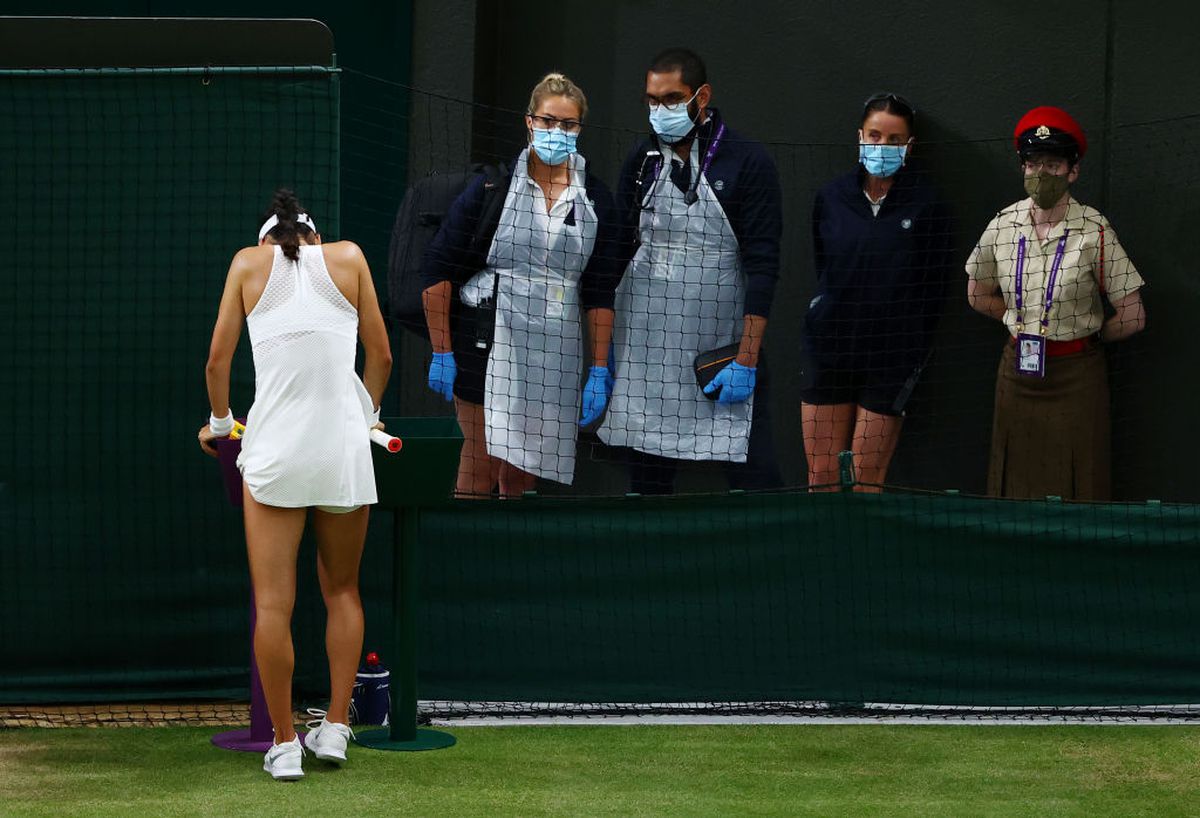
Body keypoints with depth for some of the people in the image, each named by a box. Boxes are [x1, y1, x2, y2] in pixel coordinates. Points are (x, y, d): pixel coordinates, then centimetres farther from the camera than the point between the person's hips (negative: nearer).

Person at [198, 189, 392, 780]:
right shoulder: (348, 257, 8)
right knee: (342, 591, 17)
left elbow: (217, 361, 6)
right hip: (344, 444, 2)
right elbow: (381, 357, 11)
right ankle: (336, 727, 14)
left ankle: (284, 745, 2)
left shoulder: (249, 262, 6)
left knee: (272, 603, 2)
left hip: (274, 449, -1)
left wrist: (220, 421, 24)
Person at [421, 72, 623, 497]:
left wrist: (600, 370, 3)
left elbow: (600, 294, 9)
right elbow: (438, 267, -2)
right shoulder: (493, 185, -3)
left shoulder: (596, 199, 6)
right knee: (481, 460, -3)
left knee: (521, 473, 6)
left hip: (555, 349, 3)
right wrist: (441, 353, -5)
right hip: (485, 342, -3)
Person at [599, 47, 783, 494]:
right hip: (644, 350, 4)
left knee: (752, 474, -7)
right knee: (647, 475, 5)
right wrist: (605, 347, 9)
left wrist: (746, 361, -13)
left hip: (723, 353, -4)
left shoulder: (747, 163, -4)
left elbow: (762, 268, -7)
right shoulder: (642, 161, 9)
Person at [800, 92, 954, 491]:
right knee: (822, 479, 2)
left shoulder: (926, 207, -3)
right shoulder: (831, 197, 5)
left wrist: (912, 358, -3)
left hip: (889, 359, -3)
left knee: (865, 484, -3)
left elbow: (934, 292, -1)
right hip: (829, 348, 3)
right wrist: (831, 320, 11)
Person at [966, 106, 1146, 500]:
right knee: (1015, 486, 6)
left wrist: (1081, 332, 4)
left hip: (1075, 375, -4)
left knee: (1075, 490, -1)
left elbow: (1132, 317, -8)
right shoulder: (1003, 226, 1)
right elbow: (979, 294, 18)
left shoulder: (1094, 232, -11)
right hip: (1018, 368, 4)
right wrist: (1025, 321, 11)